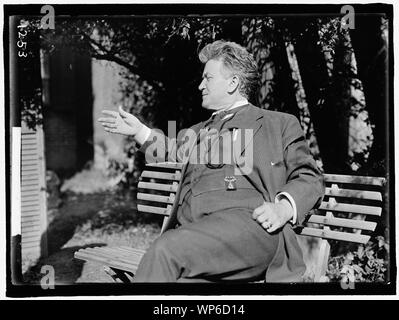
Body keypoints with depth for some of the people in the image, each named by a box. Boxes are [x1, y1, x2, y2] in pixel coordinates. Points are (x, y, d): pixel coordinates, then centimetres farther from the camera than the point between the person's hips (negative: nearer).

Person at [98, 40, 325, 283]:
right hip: (191, 230, 4)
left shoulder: (280, 124, 18)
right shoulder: (201, 130, 34)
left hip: (247, 220, -4)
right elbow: (174, 149, 54)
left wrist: (283, 208, -8)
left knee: (165, 251, -31)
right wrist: (139, 131, 42)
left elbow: (310, 178, 11)